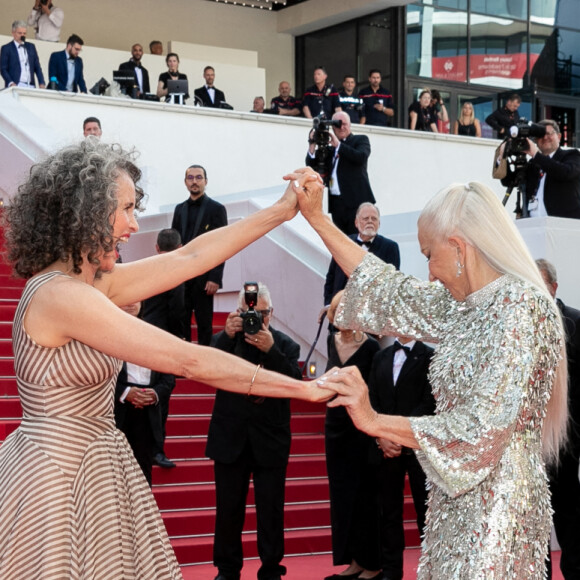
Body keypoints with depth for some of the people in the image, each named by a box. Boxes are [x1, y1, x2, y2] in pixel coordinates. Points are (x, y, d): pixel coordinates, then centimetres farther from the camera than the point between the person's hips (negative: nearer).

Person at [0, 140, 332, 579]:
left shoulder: (92, 281, 5)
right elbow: (188, 362, -23)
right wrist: (305, 389, -18)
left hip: (90, 469, 9)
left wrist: (281, 211, 8)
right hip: (59, 474, -9)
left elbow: (188, 258, 7)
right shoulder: (63, 295, -23)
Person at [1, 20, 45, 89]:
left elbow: (37, 67, 17)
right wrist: (10, 83, -16)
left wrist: (42, 83, 3)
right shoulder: (6, 48, 7)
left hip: (30, 86, 4)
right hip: (15, 86, -4)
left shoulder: (31, 47, 19)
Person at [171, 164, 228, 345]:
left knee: (204, 323, -1)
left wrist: (215, 278, -13)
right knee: (181, 323, 3)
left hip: (203, 277, -4)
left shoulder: (216, 209, 0)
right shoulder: (180, 209, 15)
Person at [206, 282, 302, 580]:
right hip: (231, 439, 1)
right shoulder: (225, 340, 3)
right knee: (228, 508, 7)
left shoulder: (286, 345, 1)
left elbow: (295, 383, -13)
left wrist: (271, 350, -24)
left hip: (270, 442, -1)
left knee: (271, 510, 3)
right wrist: (227, 336, -24)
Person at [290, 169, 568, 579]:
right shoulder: (467, 306, 9)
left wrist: (375, 422, -17)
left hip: (494, 510, -8)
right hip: (459, 504, 8)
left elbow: (481, 430, -22)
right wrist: (317, 219, 16)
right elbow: (390, 291, 18)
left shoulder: (519, 307, -17)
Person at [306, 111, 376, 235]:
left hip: (355, 201, -5)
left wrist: (338, 145, -12)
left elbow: (361, 157, -13)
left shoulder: (361, 140, 8)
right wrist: (313, 144, -1)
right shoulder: (330, 148, 19)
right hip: (336, 202, 5)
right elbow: (311, 165, 14)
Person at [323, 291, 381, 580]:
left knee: (364, 496, 1)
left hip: (361, 429, -6)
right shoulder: (332, 341, 6)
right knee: (341, 494, 10)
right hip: (335, 425, 7)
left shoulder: (370, 346, -13)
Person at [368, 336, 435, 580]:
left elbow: (429, 404, -8)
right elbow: (372, 401, 9)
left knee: (425, 511, 0)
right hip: (385, 447, 4)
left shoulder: (430, 356, 0)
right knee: (389, 511, 6)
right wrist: (381, 437, -6)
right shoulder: (380, 358, 15)